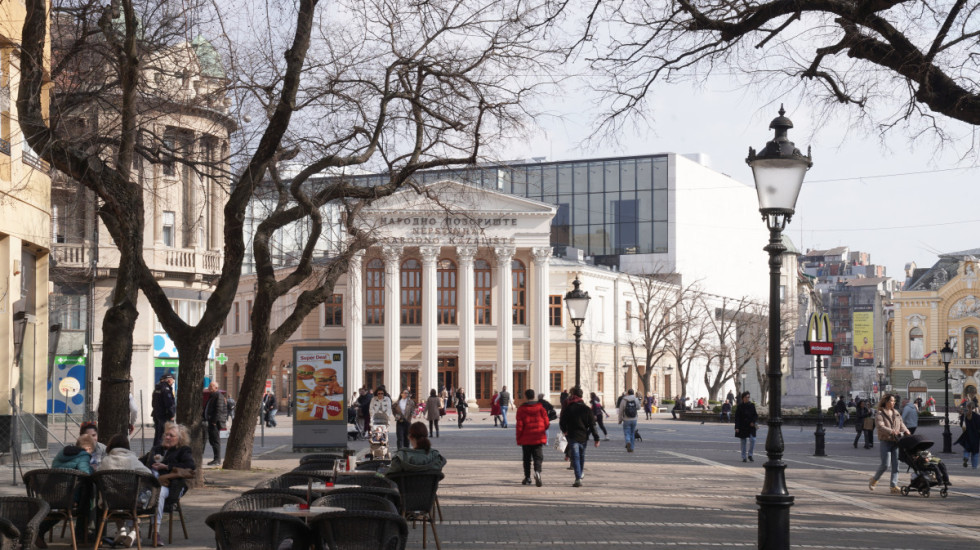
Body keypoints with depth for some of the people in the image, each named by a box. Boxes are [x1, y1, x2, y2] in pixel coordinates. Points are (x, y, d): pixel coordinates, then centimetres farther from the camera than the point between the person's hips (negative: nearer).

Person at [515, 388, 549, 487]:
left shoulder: (521, 409, -5)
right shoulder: (540, 407, 0)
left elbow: (519, 426, -7)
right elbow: (546, 423, 2)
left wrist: (518, 438, 3)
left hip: (526, 439, -1)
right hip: (539, 438, 1)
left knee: (527, 459, 12)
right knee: (538, 457, 0)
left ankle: (527, 478, 16)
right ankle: (537, 472, -27)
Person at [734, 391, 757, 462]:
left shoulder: (752, 405, 5)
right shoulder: (740, 406, -2)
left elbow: (756, 415, 8)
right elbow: (737, 417, -3)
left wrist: (753, 422, -11)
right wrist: (737, 427, -10)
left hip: (751, 426, 1)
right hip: (742, 427, -1)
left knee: (752, 439, -14)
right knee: (743, 442, 4)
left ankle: (750, 455, 3)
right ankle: (744, 457, 14)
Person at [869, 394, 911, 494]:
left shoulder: (896, 413, 16)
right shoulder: (880, 414, -5)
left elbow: (901, 424, 14)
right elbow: (880, 426, -19)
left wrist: (905, 431, -7)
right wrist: (892, 431, -33)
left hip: (895, 441, 6)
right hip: (885, 441, -6)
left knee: (896, 464, -1)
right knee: (885, 464, -9)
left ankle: (894, 486, 0)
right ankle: (874, 479, 14)